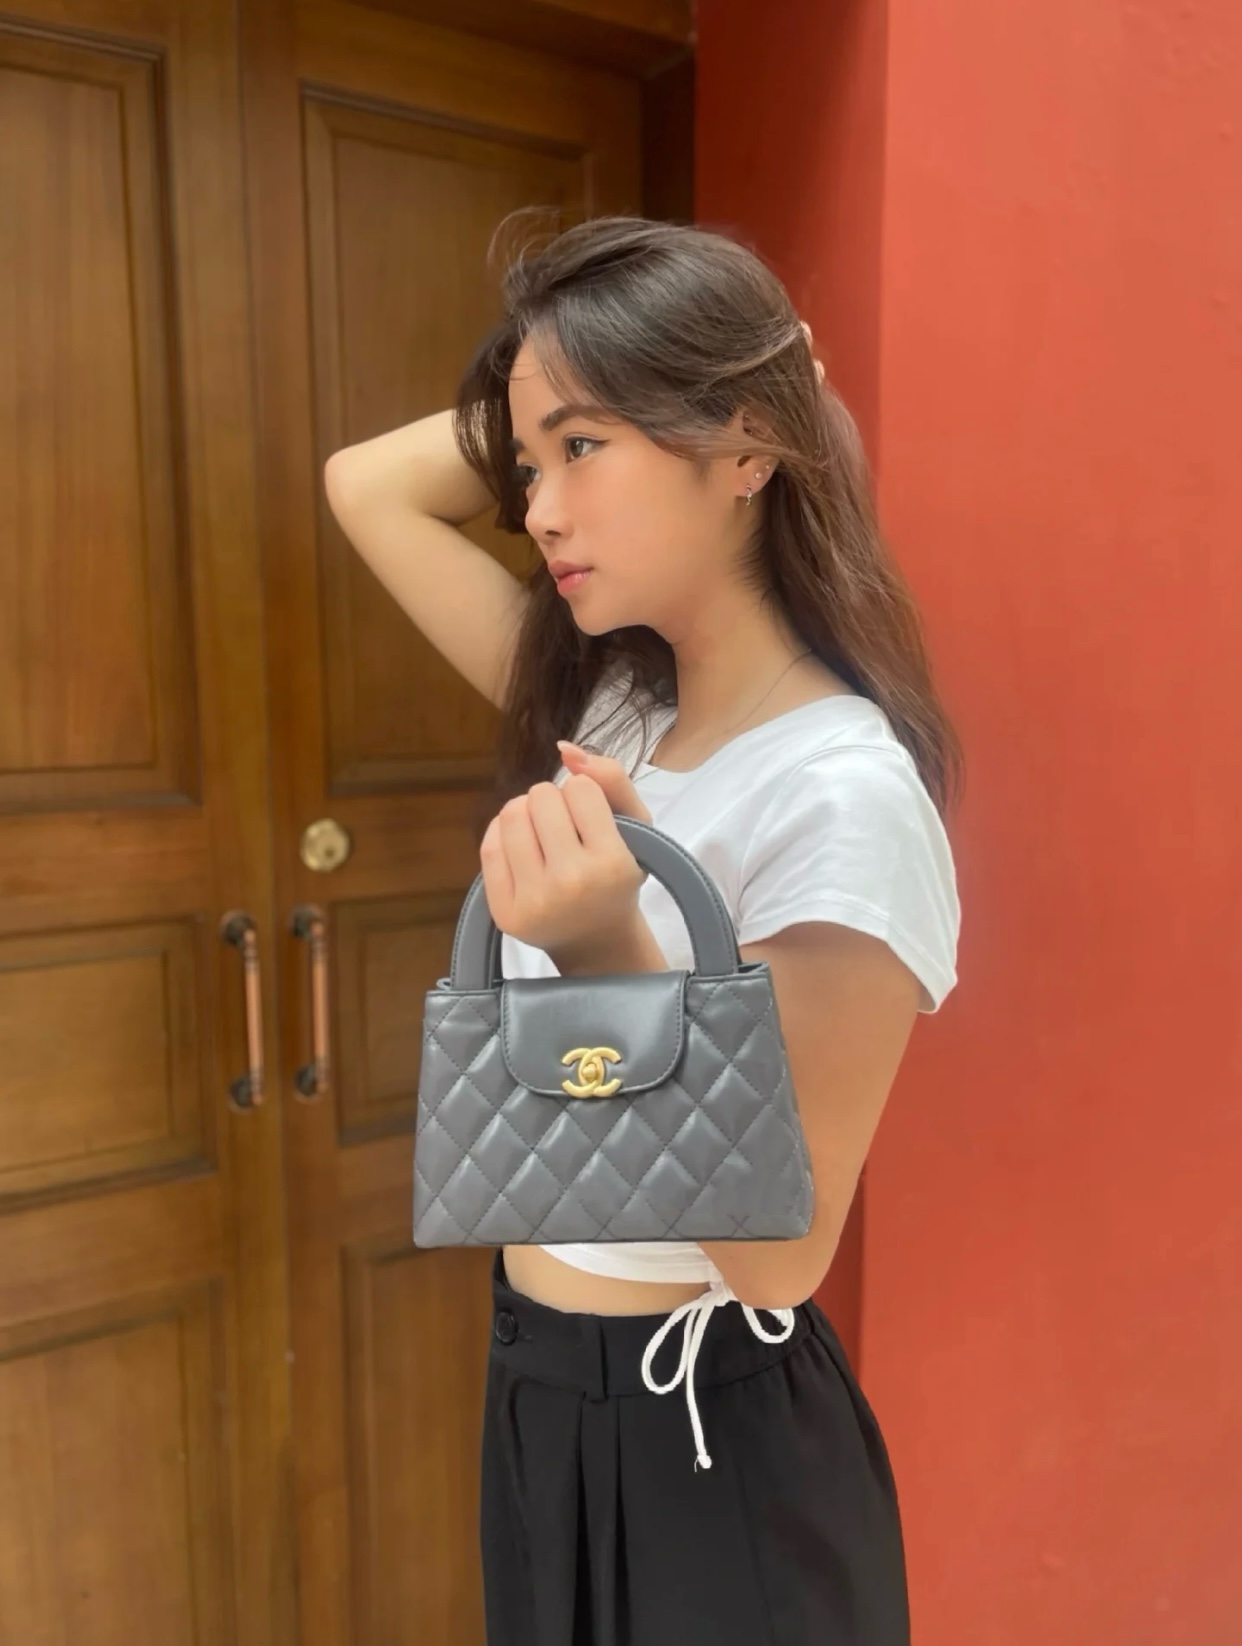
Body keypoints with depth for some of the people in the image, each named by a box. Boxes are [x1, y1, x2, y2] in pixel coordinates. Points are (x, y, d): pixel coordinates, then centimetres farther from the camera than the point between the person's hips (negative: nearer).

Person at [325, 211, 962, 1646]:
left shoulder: (842, 796, -25)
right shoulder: (606, 705, -4)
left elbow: (777, 1254, -23)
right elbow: (367, 485, 4)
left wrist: (612, 963, -37)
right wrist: (560, 392, -5)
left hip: (707, 1448, -6)